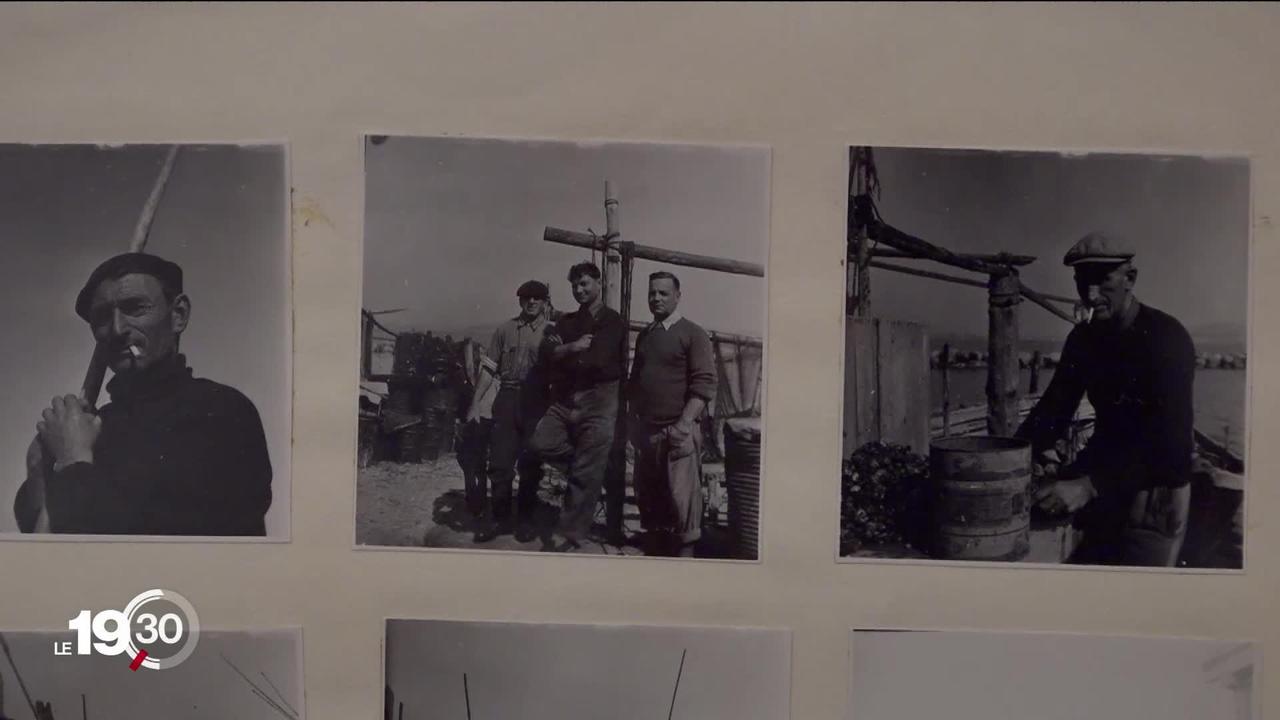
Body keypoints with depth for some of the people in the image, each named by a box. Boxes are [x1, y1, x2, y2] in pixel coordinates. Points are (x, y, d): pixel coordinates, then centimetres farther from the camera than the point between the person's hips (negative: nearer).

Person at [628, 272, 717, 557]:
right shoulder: (645, 335, 18)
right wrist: (633, 421, 13)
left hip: (678, 432, -6)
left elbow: (705, 385, -10)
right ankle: (653, 553, 21)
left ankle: (684, 553, -1)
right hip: (647, 432, 7)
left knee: (681, 500, -8)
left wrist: (684, 424, -18)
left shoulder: (693, 334, -3)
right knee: (648, 499, 10)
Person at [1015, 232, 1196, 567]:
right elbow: (1054, 410, 1)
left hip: (1154, 485, -6)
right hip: (1104, 467, 6)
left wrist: (1090, 485, -38)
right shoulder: (1084, 338, 2)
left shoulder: (1167, 338, -20)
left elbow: (1166, 436, -28)